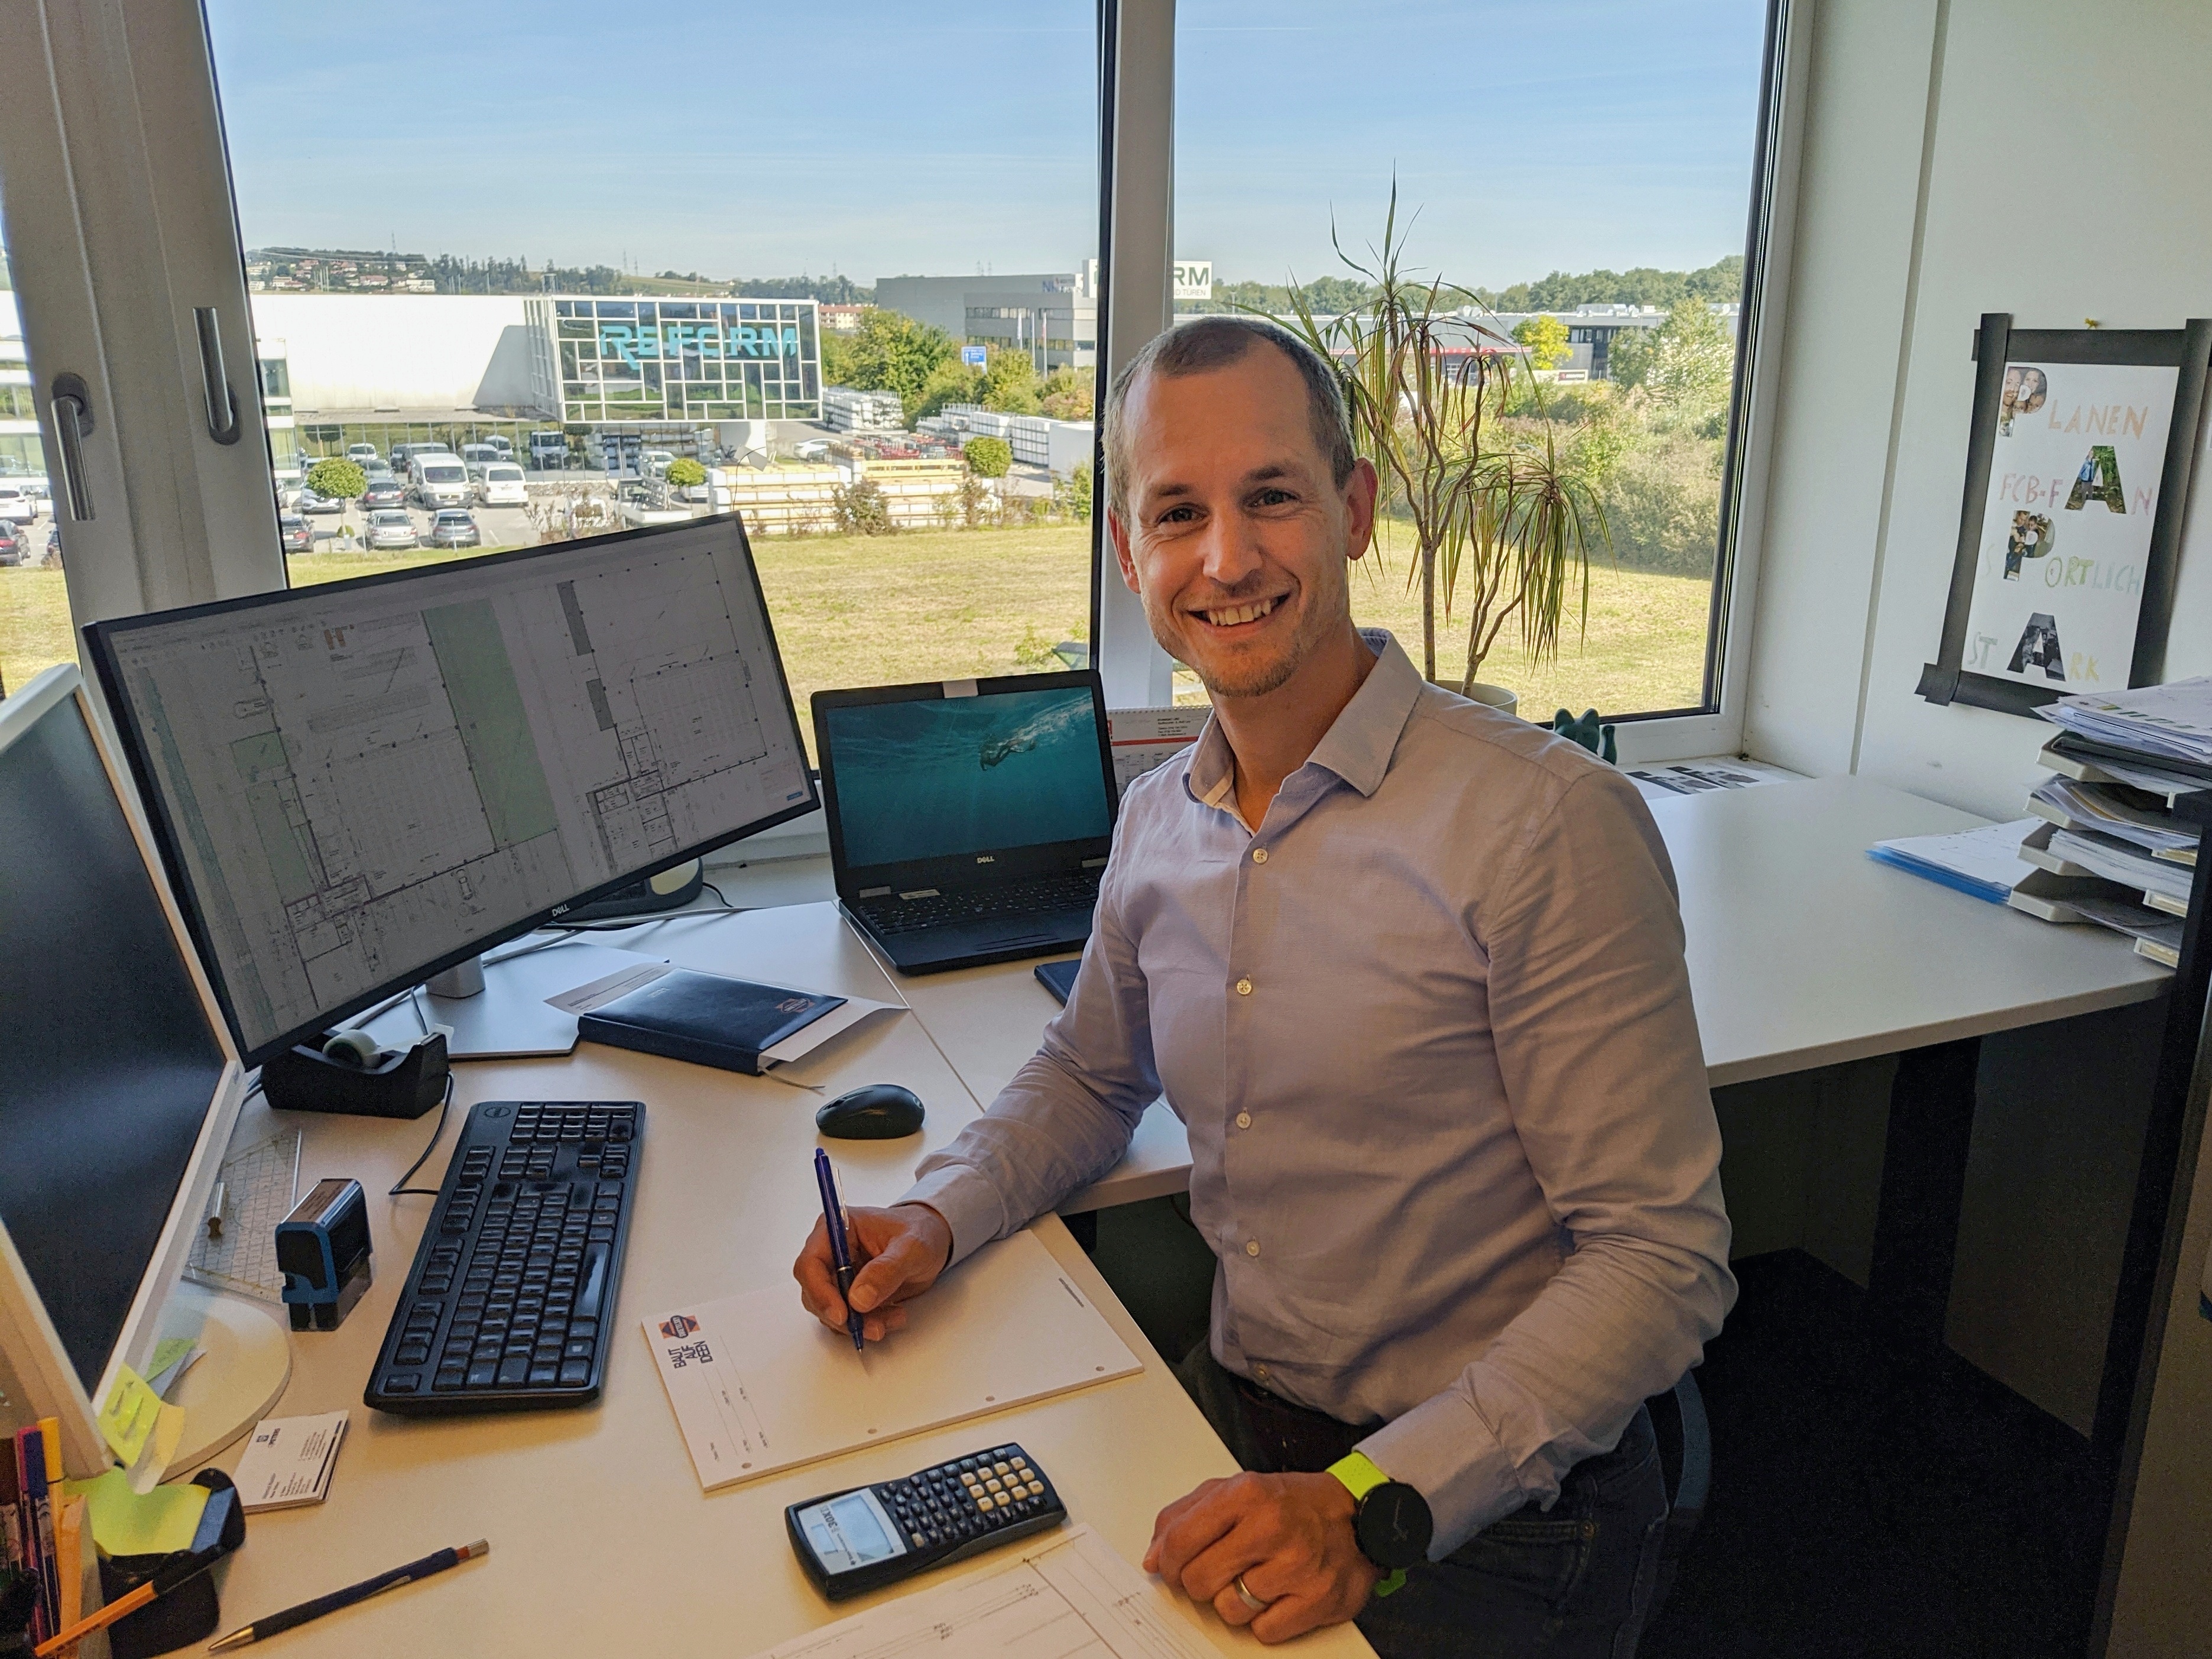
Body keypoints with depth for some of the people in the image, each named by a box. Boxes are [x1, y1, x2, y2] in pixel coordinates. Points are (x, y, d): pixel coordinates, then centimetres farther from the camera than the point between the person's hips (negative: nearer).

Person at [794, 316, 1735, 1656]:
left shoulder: (1548, 821, -20)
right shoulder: (1158, 821, 1)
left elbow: (1664, 1263, -18)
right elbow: (1093, 1073, 18)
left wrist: (1375, 1507, -26)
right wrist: (938, 1217, 1)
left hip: (1491, 1507, -5)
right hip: (1238, 1418, 5)